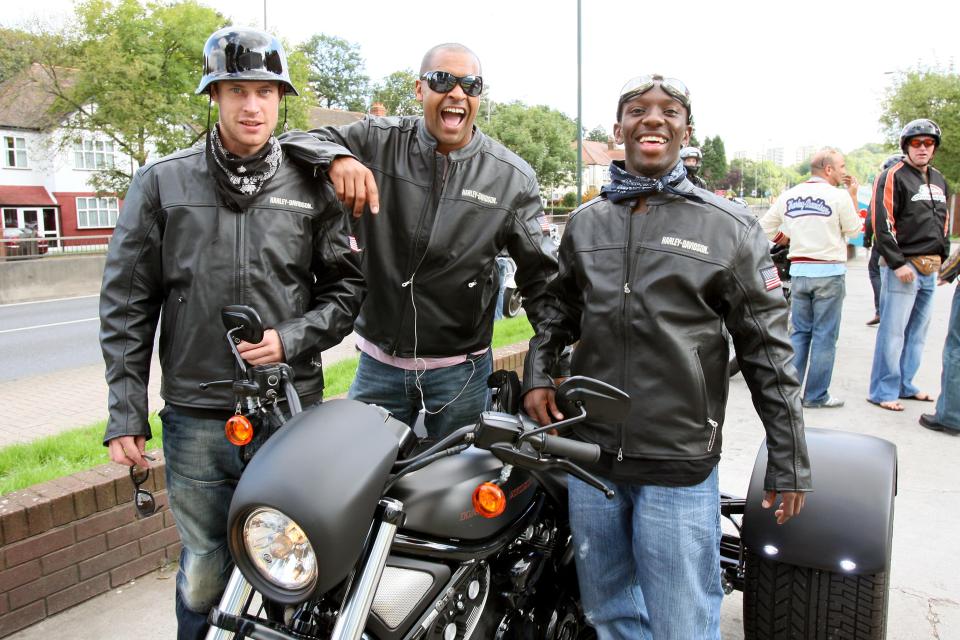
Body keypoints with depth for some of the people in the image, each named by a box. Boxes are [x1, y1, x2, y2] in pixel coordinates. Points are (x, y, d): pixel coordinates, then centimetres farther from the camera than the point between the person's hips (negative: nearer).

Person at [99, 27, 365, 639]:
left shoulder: (312, 187, 3)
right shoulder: (162, 182, 3)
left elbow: (347, 285, 7)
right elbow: (126, 303, 3)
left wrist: (292, 340, -10)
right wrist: (125, 413, 0)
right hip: (197, 415, 0)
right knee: (206, 567, 11)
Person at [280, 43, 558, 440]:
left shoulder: (513, 178, -3)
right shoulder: (378, 141, -3)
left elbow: (541, 278, -1)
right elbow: (293, 141, -5)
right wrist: (337, 158, -28)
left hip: (460, 372, 0)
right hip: (377, 364, 1)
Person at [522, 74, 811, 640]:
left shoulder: (731, 228, -4)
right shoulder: (586, 221, 8)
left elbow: (768, 351, -3)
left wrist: (790, 462, -3)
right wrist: (538, 374, 6)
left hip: (679, 468, -4)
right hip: (590, 453, 4)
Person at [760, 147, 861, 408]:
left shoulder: (789, 195, 5)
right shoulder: (839, 196, -9)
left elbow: (765, 226, 10)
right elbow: (853, 230, 3)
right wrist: (853, 196, 9)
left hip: (798, 271, 5)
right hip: (829, 272, -5)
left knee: (799, 332, 12)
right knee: (824, 336, 2)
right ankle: (816, 395, 6)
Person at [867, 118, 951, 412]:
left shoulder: (939, 181, 18)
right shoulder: (894, 177, -7)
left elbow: (943, 223, 25)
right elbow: (882, 223, -14)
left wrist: (943, 258, 17)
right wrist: (898, 263, -18)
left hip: (929, 269, 8)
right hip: (902, 267, -8)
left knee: (917, 331, 12)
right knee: (893, 331, -7)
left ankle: (904, 385, 22)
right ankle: (883, 391, -1)